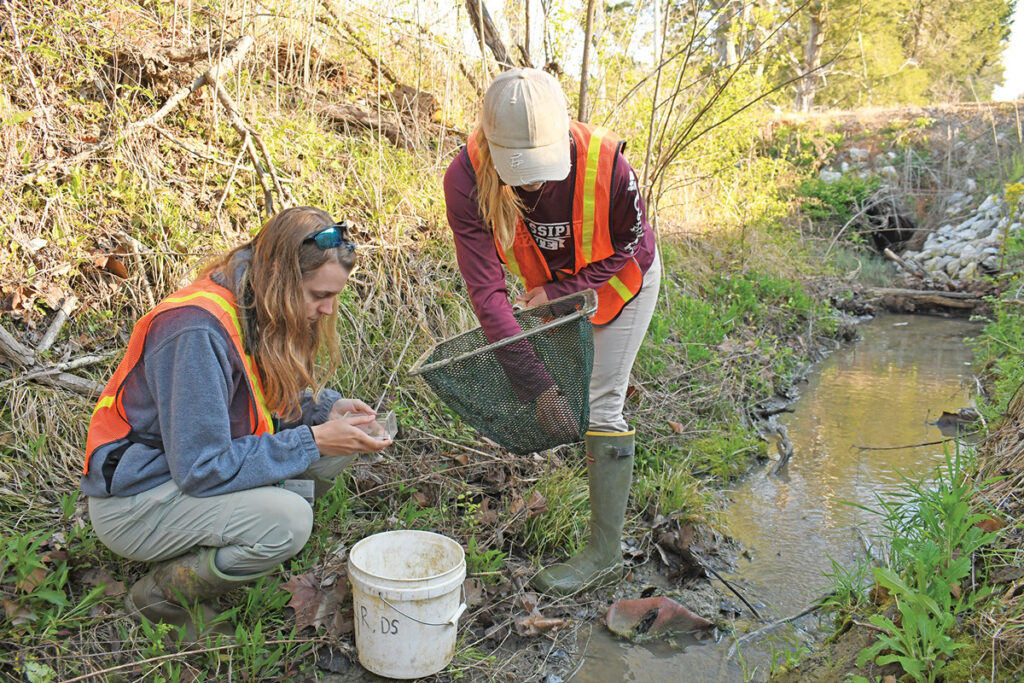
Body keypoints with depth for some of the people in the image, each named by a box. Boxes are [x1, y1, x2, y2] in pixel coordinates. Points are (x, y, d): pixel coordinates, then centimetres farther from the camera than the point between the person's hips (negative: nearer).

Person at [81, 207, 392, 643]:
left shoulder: (259, 309, -3)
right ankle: (161, 594, -4)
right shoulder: (198, 332, -30)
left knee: (337, 442, -3)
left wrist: (325, 408, -9)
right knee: (288, 520, -30)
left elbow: (263, 401, 11)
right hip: (134, 501, -9)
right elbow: (202, 469, -29)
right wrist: (312, 441, -26)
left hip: (198, 464, 9)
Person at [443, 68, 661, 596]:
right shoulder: (467, 180, -34)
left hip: (618, 282, -3)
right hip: (551, 285, 3)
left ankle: (604, 555, 6)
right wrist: (536, 383, -35)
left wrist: (559, 293, -22)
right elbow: (486, 291, -32)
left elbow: (633, 249, -17)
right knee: (553, 392, 12)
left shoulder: (606, 164, -38)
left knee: (599, 407, -6)